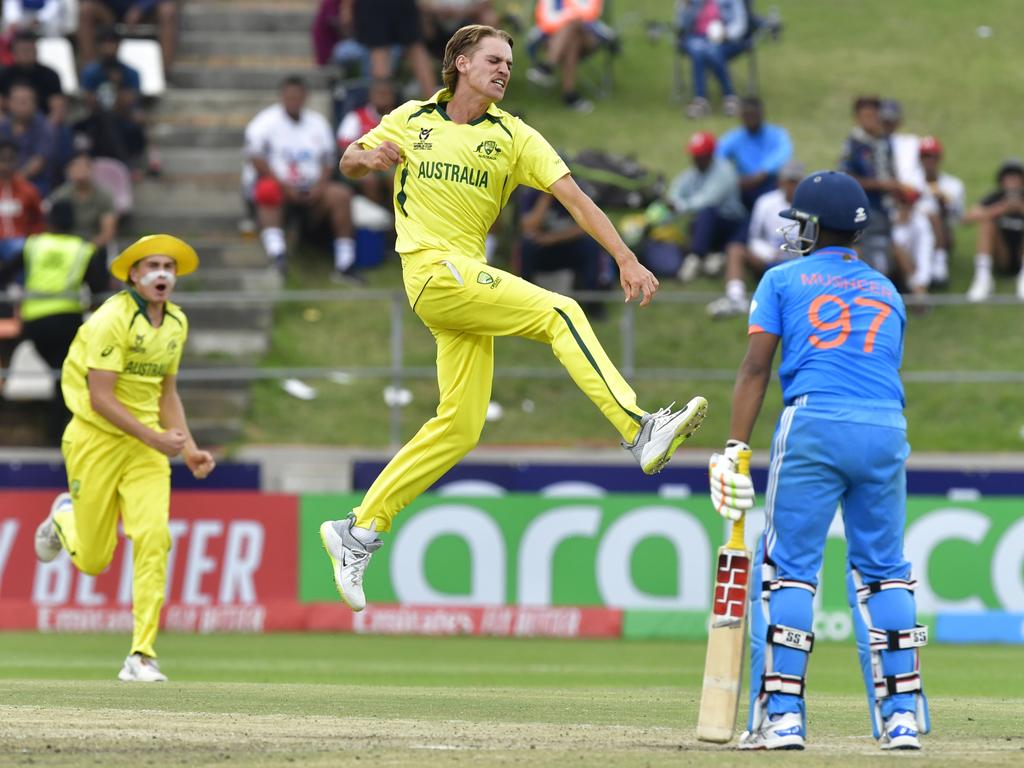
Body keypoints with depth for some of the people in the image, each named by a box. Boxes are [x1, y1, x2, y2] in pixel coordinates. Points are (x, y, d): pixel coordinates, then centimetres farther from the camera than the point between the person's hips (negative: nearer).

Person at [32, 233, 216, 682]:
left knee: (153, 538, -16)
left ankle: (142, 655, -13)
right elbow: (101, 398, -20)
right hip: (96, 439, -5)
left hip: (146, 443, 5)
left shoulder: (176, 322, 6)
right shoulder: (113, 319, -17)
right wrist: (156, 439, -25)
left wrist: (188, 448, 5)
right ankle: (64, 519, 40)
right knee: (92, 561, 3)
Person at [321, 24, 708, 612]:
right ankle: (639, 431, -29)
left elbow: (575, 198, -2)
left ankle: (360, 531, 10)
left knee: (462, 426, 3)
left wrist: (627, 260, -13)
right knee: (560, 314, -20)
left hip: (467, 281, 5)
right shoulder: (412, 121, 4)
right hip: (433, 271, -5)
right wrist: (368, 159, -9)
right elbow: (349, 162, 17)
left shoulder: (512, 137, 6)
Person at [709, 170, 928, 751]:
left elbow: (757, 366, 1)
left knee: (789, 570, -1)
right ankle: (903, 717, 6)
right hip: (886, 431, 4)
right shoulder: (887, 291, 23)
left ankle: (782, 718, -8)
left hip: (813, 427, -4)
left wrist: (736, 449, -4)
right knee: (883, 571, 11)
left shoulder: (784, 280, 10)